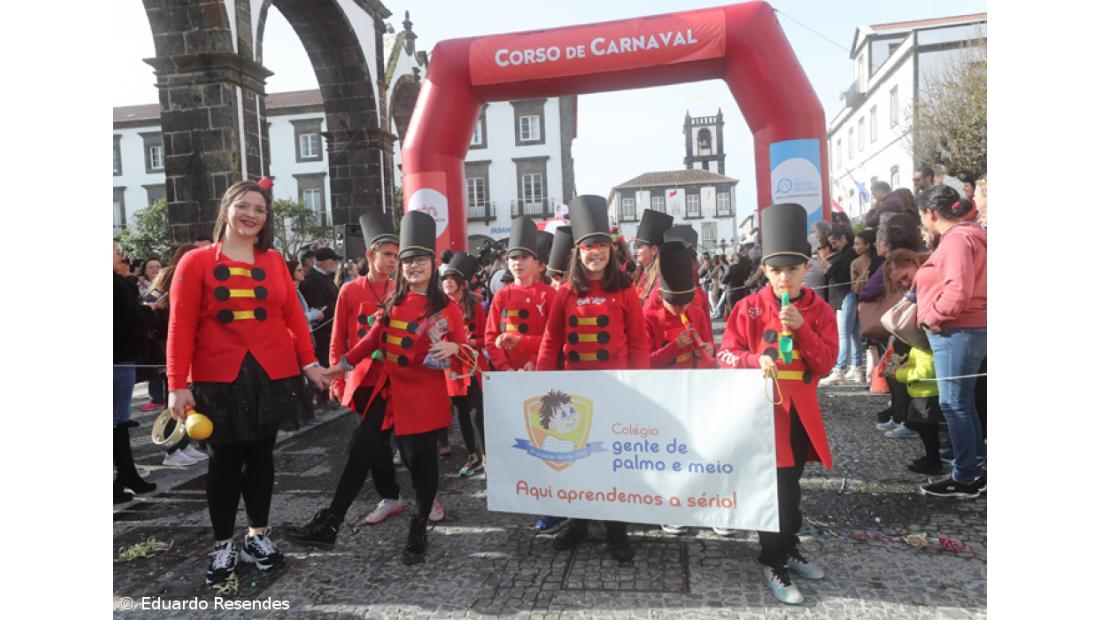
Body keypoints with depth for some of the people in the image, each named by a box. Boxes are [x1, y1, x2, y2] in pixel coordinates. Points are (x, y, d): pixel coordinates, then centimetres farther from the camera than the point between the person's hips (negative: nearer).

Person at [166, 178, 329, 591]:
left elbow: (293, 314, 5)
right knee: (224, 460, 7)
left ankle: (258, 535, 27)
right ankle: (223, 547, 20)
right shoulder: (196, 262, -3)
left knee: (261, 454, 12)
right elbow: (181, 326, -6)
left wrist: (308, 362, -2)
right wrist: (178, 385, -11)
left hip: (271, 375, 2)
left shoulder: (274, 261, 6)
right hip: (218, 379, -2)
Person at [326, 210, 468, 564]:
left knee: (424, 458, 1)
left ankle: (419, 530, 14)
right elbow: (374, 339, 13)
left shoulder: (446, 307, -4)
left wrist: (453, 349, -28)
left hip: (426, 396, -4)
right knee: (412, 458, 12)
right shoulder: (393, 303, 9)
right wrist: (342, 365, 11)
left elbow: (461, 345, -5)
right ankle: (427, 503, 36)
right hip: (395, 394, 4)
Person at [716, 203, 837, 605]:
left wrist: (801, 328, -19)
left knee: (791, 483, 17)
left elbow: (826, 364, -6)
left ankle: (789, 548, 35)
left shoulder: (821, 311, 1)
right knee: (777, 485, -4)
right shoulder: (749, 308, -4)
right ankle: (774, 563, 11)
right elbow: (725, 354, -4)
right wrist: (755, 360, -23)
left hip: (801, 408, 3)